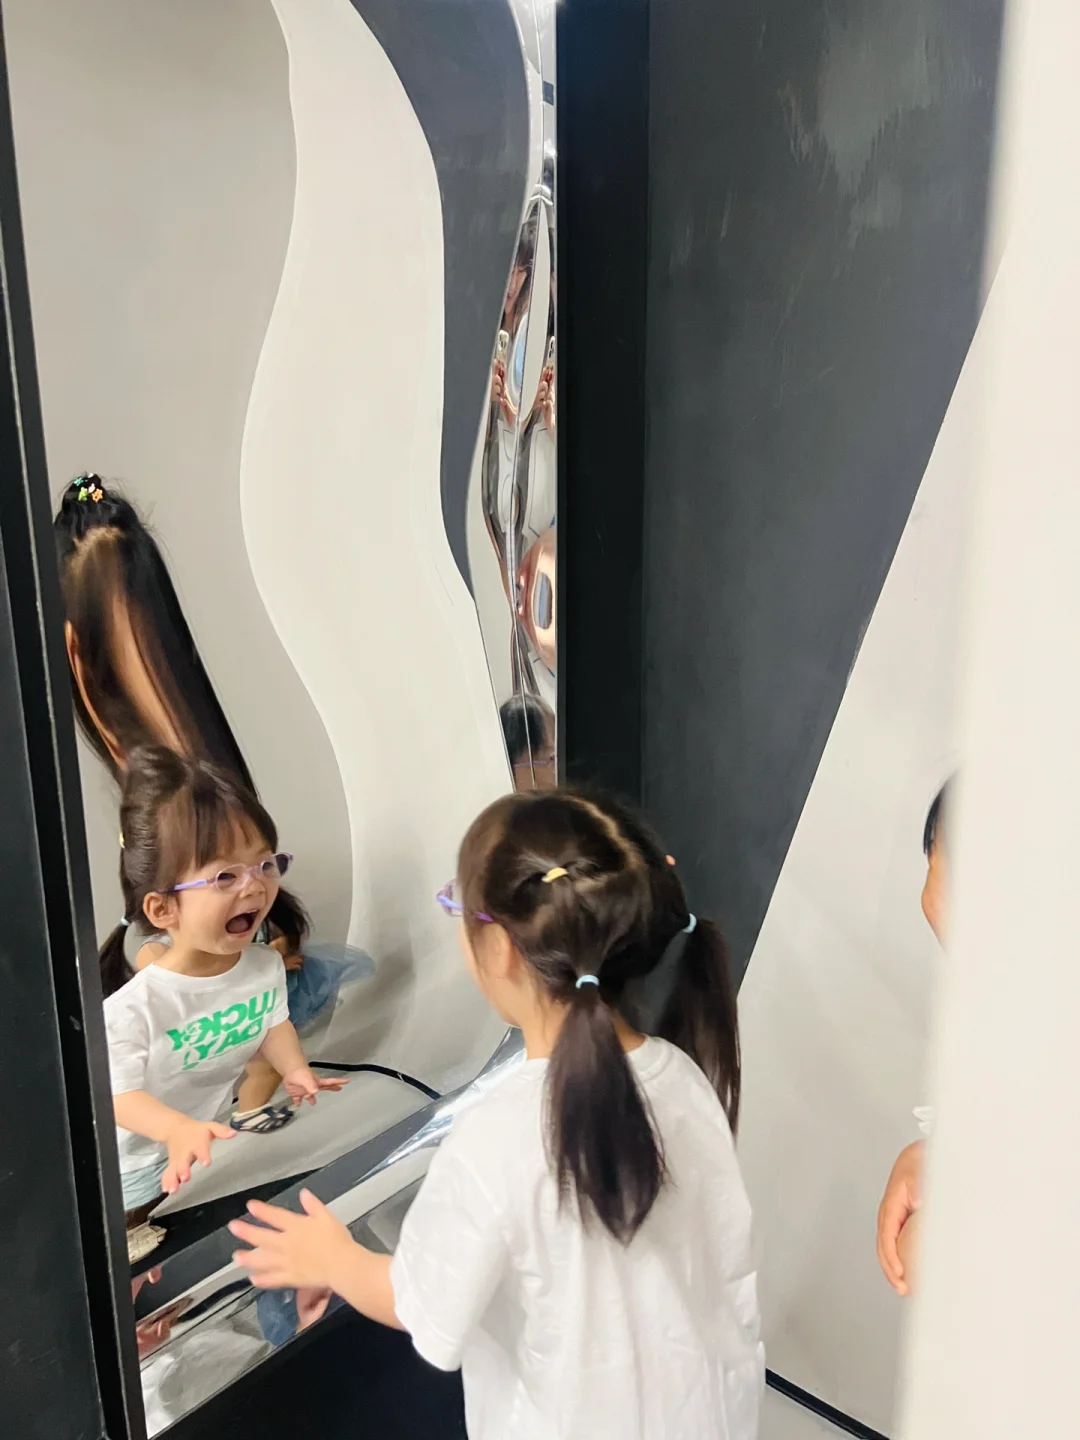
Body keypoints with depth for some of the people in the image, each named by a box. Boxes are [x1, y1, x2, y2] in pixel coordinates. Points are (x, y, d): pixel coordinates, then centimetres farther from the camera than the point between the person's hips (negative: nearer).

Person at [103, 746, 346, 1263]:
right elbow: (120, 1095, -29)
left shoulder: (266, 965, -19)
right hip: (142, 1161, -4)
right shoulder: (133, 1007, -38)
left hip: (216, 1134, 5)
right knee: (136, 1255, 21)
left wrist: (294, 1069, -16)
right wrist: (178, 1129, -44)